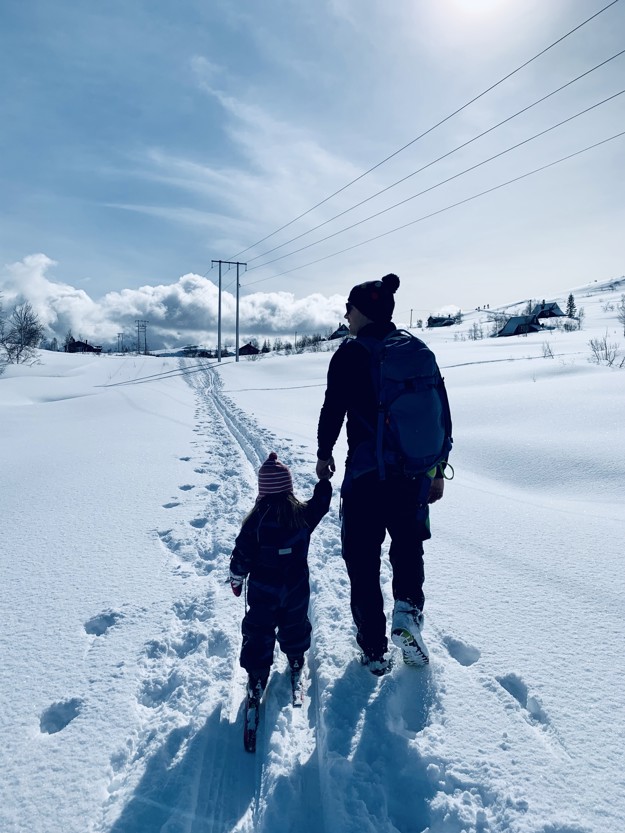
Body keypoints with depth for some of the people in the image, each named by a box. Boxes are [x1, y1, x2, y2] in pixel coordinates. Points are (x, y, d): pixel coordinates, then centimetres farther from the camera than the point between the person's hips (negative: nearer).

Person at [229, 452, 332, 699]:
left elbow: (242, 554, -12)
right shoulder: (303, 514, -14)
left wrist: (236, 579, 5)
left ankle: (257, 678, 18)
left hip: (263, 590, -2)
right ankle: (296, 660, 42)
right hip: (296, 588, 3)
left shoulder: (256, 520, -21)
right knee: (295, 623, 25)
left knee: (259, 631, 13)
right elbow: (320, 503, 8)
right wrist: (324, 480, 23)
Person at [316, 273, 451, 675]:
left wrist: (324, 453, 14)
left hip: (366, 474, -4)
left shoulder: (350, 353, -7)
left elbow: (333, 409, -4)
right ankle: (408, 611, 7)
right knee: (409, 547, 26)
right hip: (416, 473, 4)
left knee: (364, 561, 12)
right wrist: (438, 470, 14)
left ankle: (374, 649, 21)